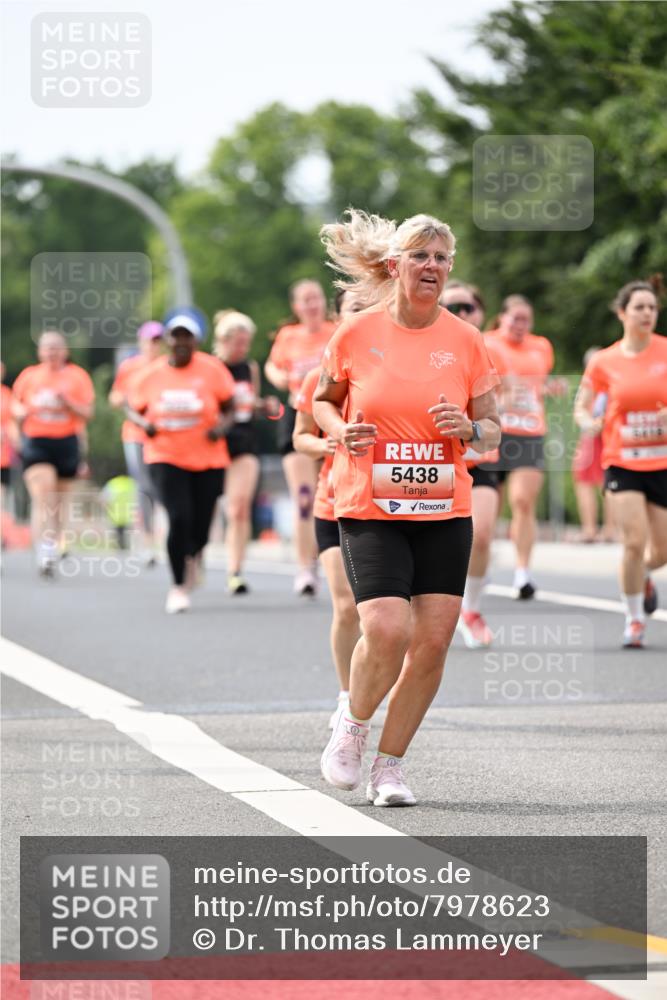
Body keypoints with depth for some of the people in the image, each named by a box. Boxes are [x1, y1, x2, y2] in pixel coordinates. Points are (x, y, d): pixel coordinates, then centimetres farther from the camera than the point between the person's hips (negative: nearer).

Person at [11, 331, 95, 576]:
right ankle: (43, 551, -25)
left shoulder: (77, 377, 3)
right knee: (42, 498, -18)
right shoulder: (29, 376, 7)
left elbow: (86, 413, 1)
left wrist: (67, 402, -18)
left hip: (66, 444, 1)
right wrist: (21, 411, -5)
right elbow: (16, 404, 19)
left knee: (59, 501, 8)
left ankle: (53, 547, 25)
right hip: (36, 443, -1)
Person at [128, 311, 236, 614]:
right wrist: (144, 424, -10)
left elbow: (229, 407, 4)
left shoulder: (212, 370, -4)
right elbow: (133, 409, 11)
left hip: (208, 460, 1)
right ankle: (178, 586, -2)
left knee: (200, 526, 4)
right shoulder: (151, 375, -1)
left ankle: (191, 559, 42)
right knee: (179, 518, -18)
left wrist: (222, 426, -16)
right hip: (166, 458, -1)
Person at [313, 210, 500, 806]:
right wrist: (342, 432, -6)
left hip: (445, 514, 3)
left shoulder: (465, 341, 3)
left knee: (433, 641, -3)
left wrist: (470, 429, -12)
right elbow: (323, 400, 15)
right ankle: (354, 725, 12)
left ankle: (389, 766, 14)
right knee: (387, 630, -19)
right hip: (370, 511, -3)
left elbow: (492, 430, 10)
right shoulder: (356, 334, -2)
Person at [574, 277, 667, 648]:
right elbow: (582, 408, 9)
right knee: (635, 542, -14)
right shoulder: (604, 362, -1)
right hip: (622, 462, -1)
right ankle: (634, 619, 5)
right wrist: (589, 422, -13)